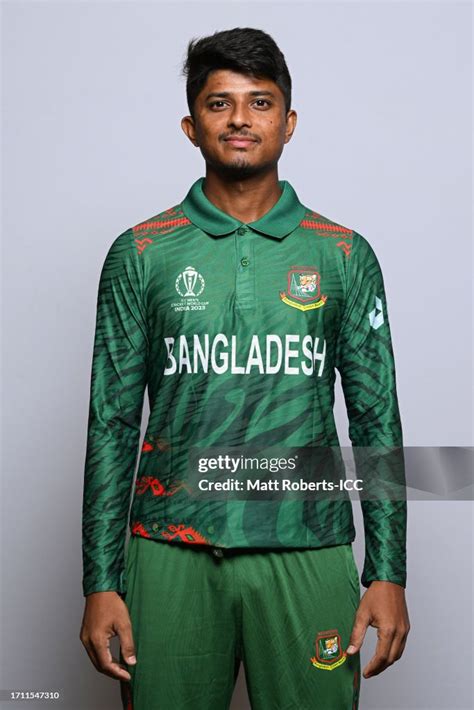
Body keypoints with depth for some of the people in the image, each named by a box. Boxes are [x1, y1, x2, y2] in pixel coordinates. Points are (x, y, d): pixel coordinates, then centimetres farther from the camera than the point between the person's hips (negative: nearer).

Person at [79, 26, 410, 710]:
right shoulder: (141, 254, 4)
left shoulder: (344, 256, 6)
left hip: (307, 555, 1)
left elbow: (376, 421, 6)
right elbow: (113, 424, 4)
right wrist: (101, 583, -1)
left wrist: (388, 574, 1)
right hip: (172, 554, 0)